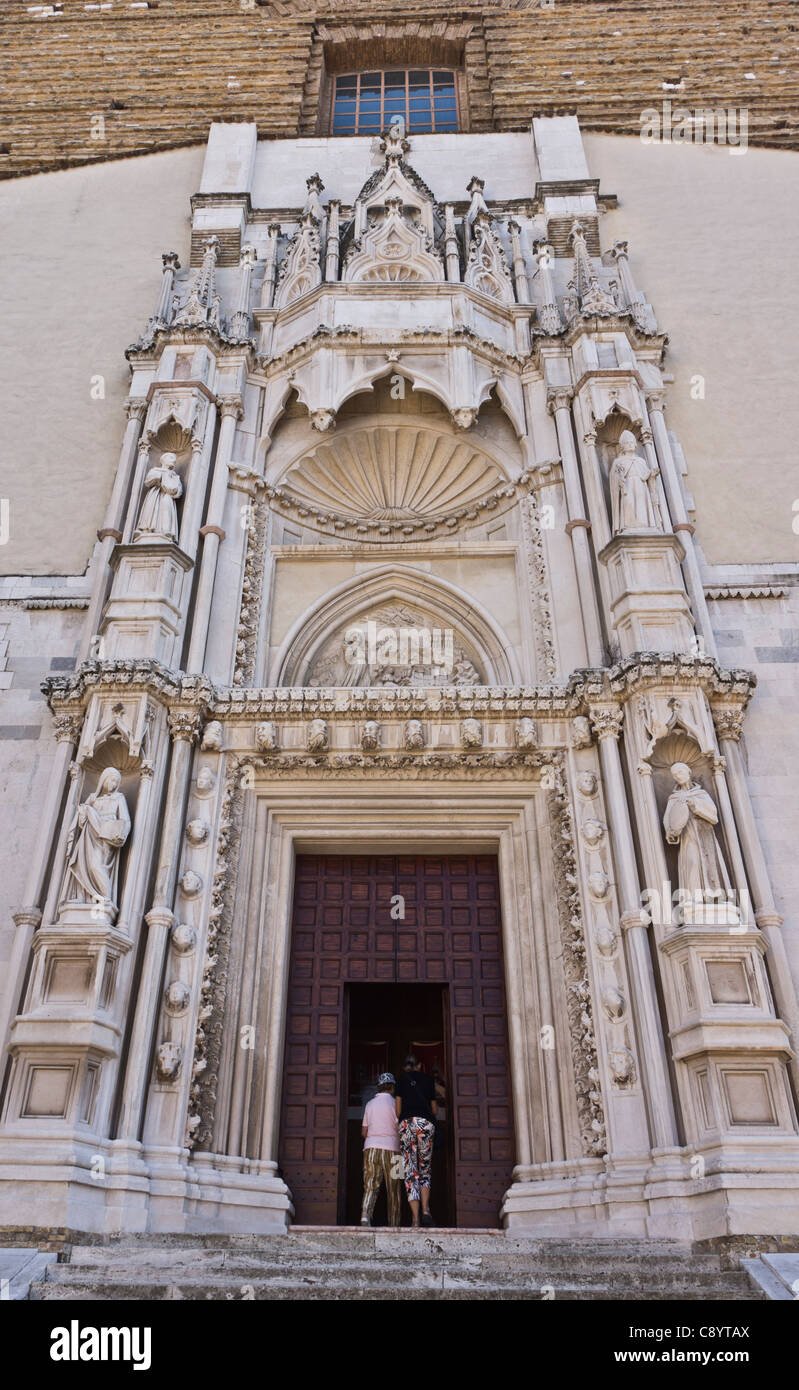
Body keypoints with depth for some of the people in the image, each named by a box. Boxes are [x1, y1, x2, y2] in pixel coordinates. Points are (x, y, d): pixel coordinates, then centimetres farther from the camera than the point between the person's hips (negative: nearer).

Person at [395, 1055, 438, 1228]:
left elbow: (398, 1109, 10)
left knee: (410, 1173, 1)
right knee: (425, 1170, 11)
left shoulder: (402, 1079, 15)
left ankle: (415, 1219, -9)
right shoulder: (428, 1079, 18)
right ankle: (425, 1210, -10)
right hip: (426, 1122, 1)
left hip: (407, 1122, 0)